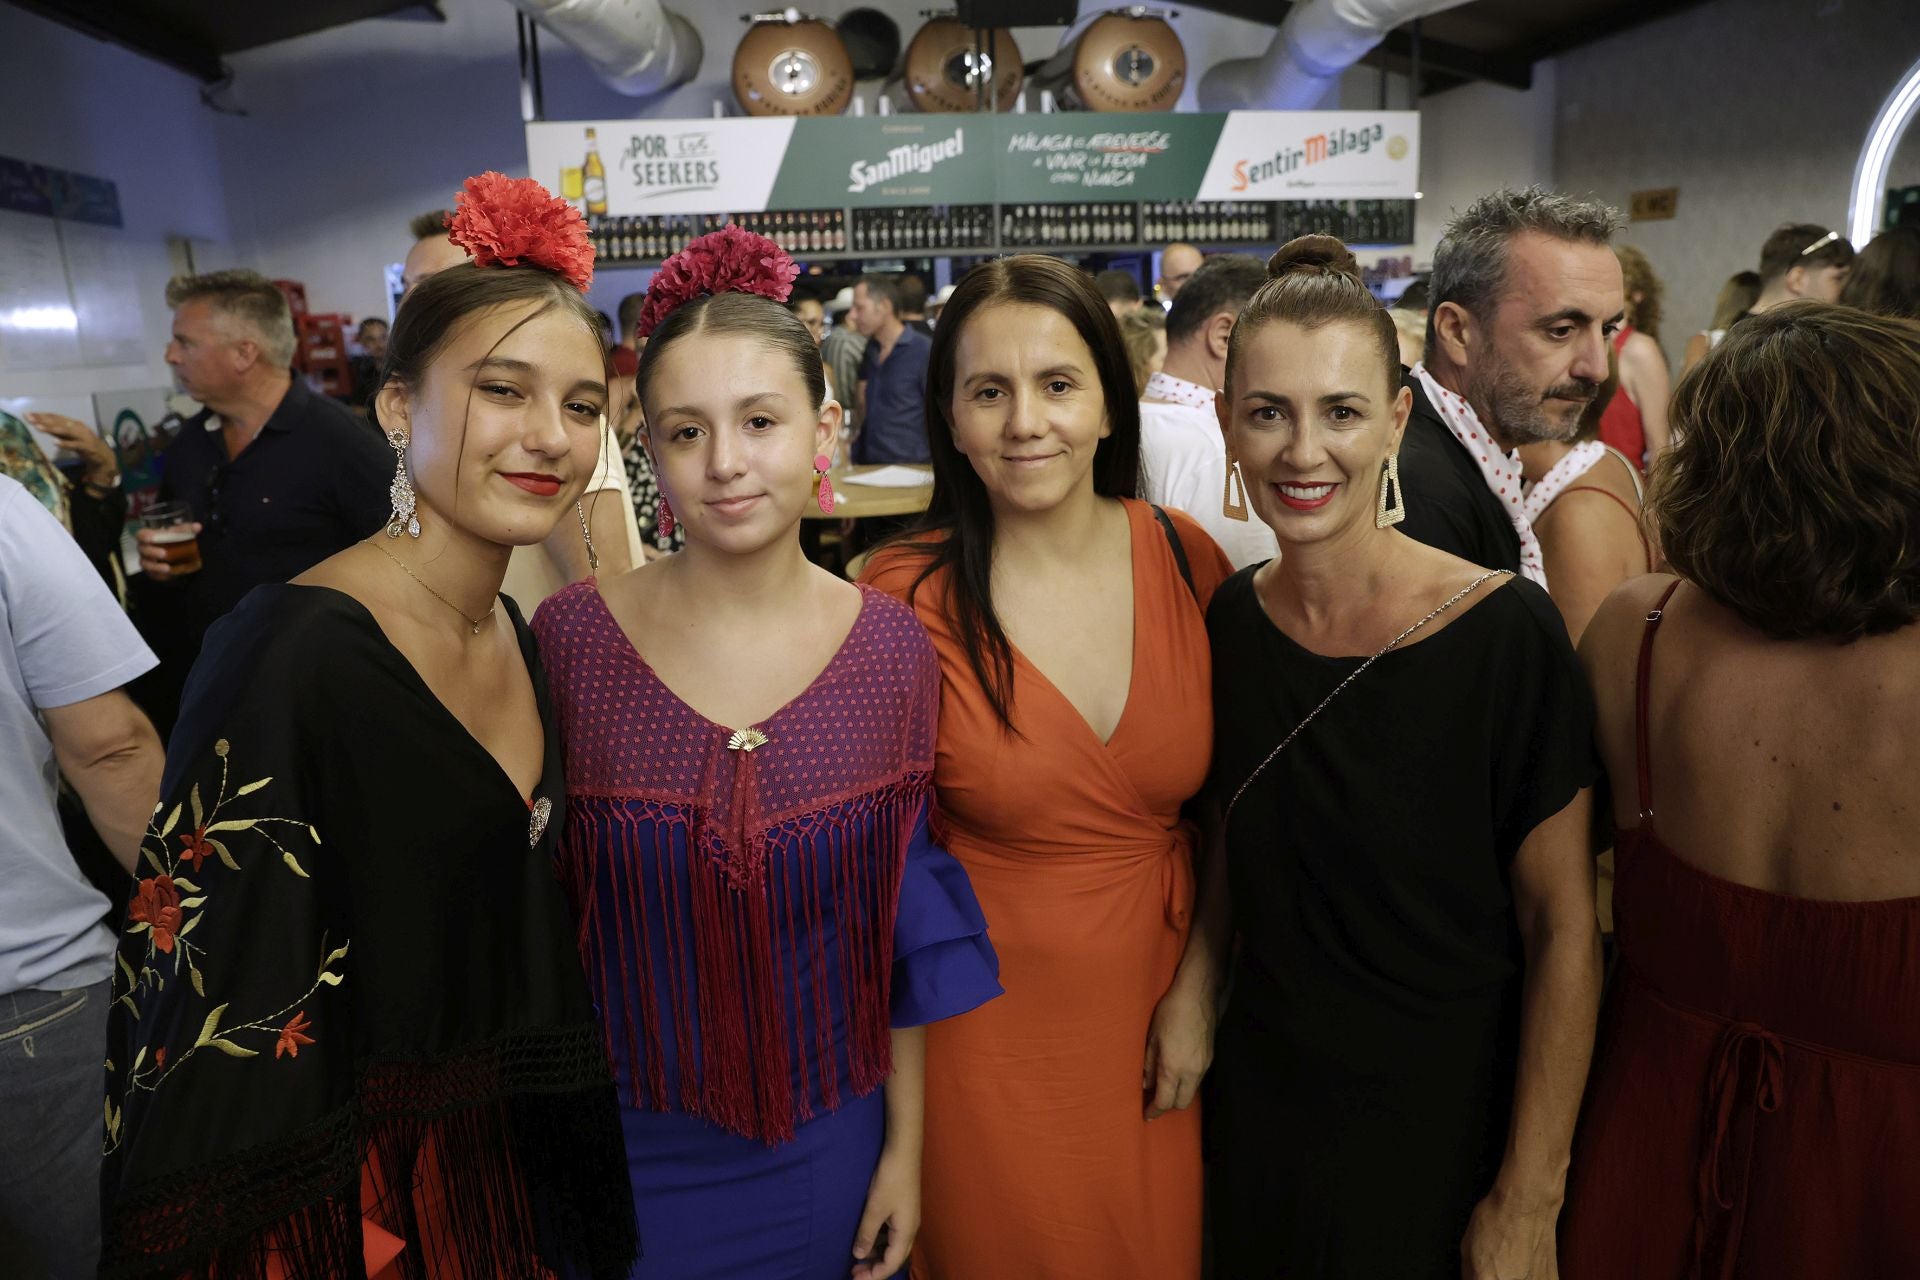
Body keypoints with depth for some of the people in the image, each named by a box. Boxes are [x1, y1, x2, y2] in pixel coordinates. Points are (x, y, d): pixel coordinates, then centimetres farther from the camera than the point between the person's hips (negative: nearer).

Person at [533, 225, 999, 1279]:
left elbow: (902, 922, -3)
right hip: (626, 1151, 0)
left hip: (827, 1150, 1)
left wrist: (905, 1141, 2)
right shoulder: (569, 635, -14)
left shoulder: (892, 648, -11)